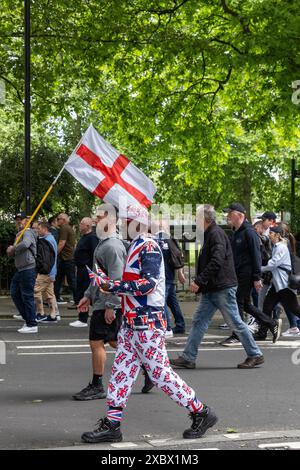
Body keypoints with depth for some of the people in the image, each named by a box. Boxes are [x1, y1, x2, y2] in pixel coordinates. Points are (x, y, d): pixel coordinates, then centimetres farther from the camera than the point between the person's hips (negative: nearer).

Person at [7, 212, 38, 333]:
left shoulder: (27, 233, -11)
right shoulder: (18, 234, 20)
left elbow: (25, 244, -32)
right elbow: (14, 251, 23)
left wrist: (13, 249, -16)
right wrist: (11, 251, -1)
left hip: (28, 269, -10)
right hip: (20, 269, 10)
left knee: (27, 296, -7)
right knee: (15, 293, 13)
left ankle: (32, 325, -2)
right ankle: (28, 319, 20)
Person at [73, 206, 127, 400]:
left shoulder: (112, 246, -17)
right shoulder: (103, 243, 17)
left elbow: (116, 278, -22)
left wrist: (110, 306, -23)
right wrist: (88, 296, 21)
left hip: (108, 304, -10)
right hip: (101, 301, 10)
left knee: (97, 342, -5)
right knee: (114, 341, 16)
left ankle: (97, 387, 4)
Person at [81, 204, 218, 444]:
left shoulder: (149, 247, -14)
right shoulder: (136, 247, 17)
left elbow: (148, 284, -25)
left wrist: (113, 285, -25)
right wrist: (110, 285, 15)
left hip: (147, 323, -10)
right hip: (132, 322, 10)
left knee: (160, 373, -4)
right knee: (121, 370, 8)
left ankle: (202, 413, 7)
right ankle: (112, 425, 11)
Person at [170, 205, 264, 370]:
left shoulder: (216, 234, -15)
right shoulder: (209, 234, 17)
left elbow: (216, 262, -25)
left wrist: (199, 281, -23)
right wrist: (200, 283, 15)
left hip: (223, 287, -10)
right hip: (211, 289, 10)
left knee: (235, 322, -2)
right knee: (199, 321, 7)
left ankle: (255, 355, 9)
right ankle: (188, 358, 9)